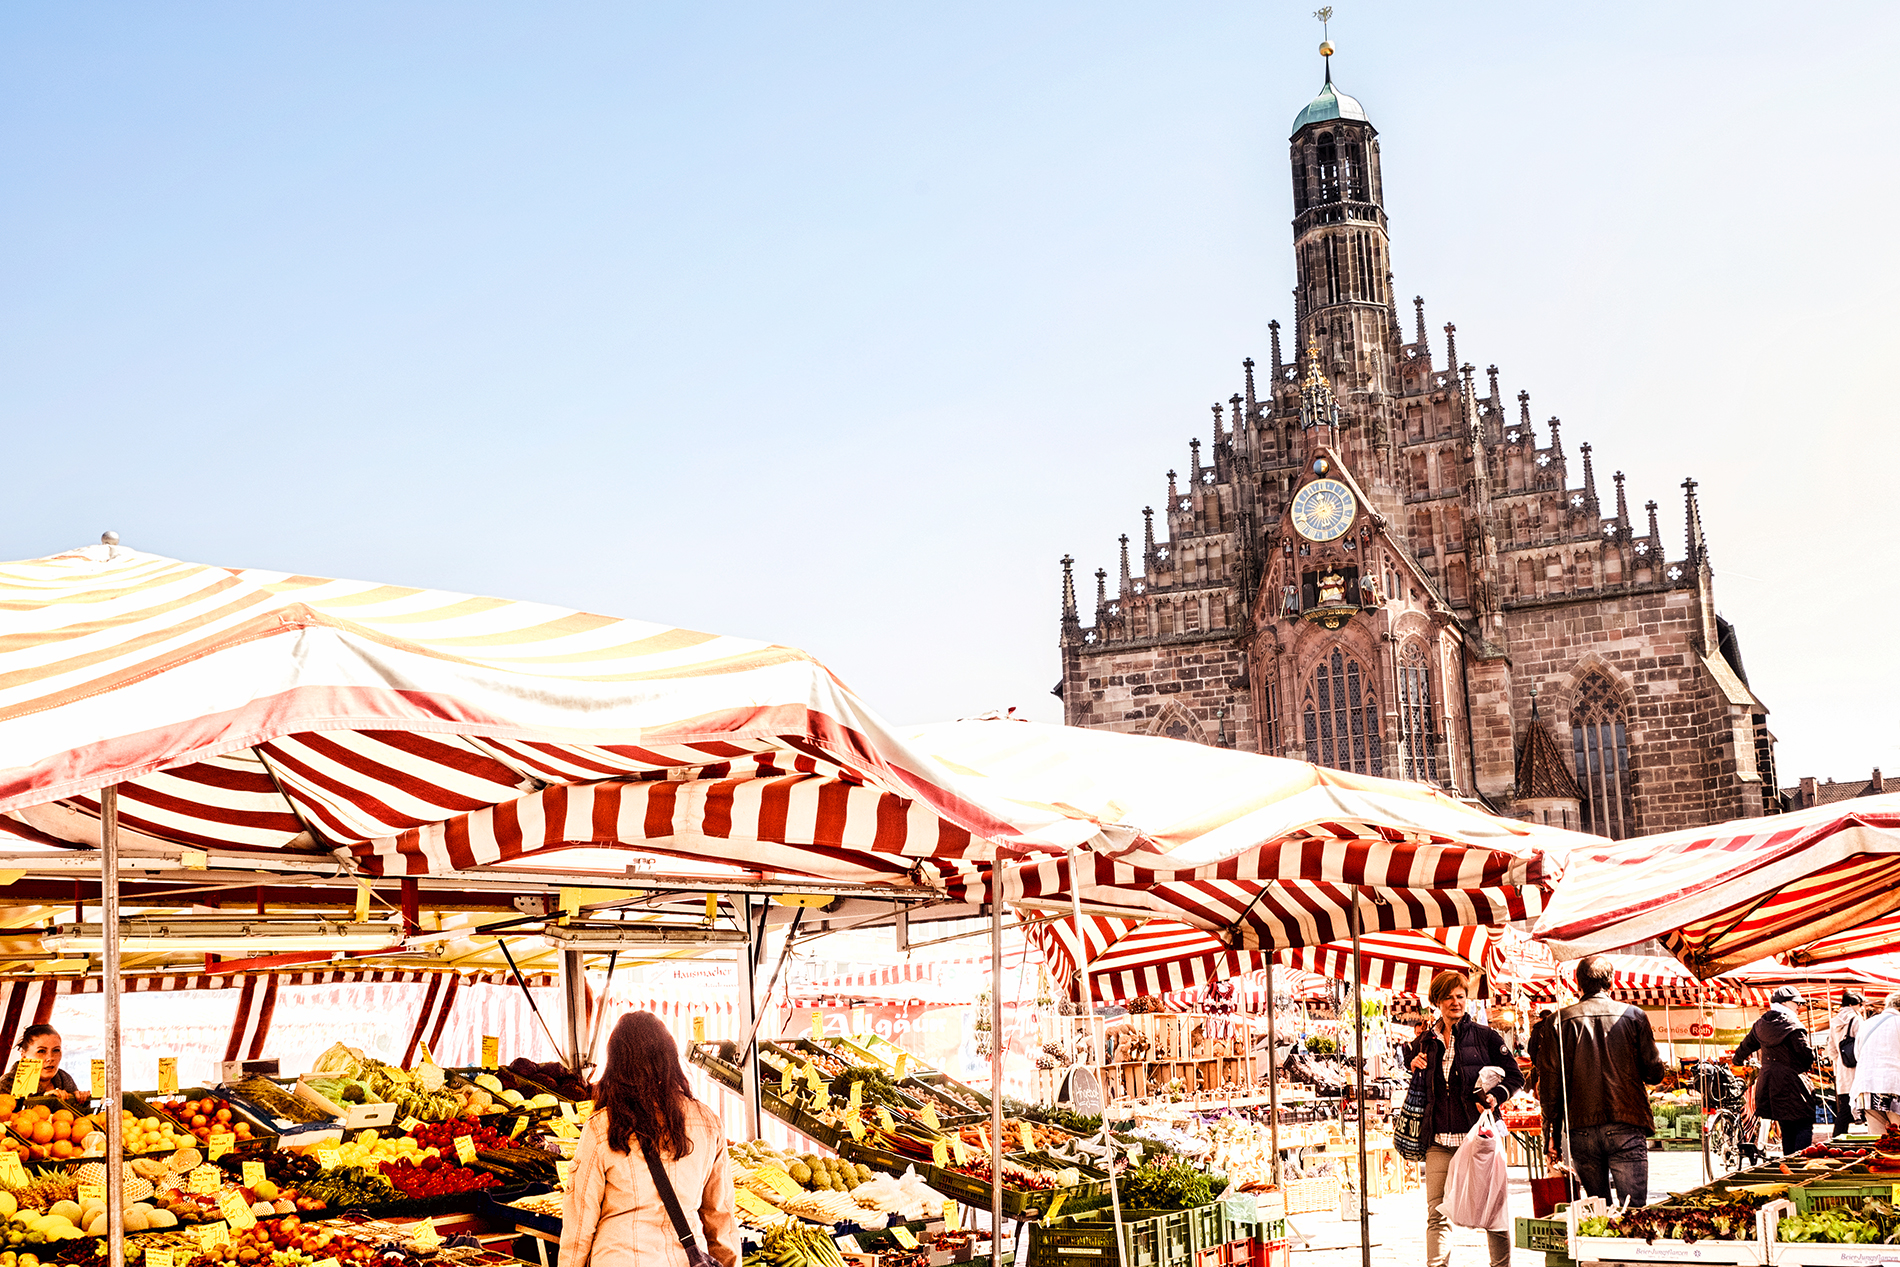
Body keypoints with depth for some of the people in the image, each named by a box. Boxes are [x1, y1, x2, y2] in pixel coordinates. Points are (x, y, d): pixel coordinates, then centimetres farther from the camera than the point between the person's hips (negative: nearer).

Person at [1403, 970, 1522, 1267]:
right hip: (1439, 1141, 3)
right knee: (1437, 1214, 1)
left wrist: (1496, 1096, -11)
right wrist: (1414, 1067, 5)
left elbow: (1514, 1076, 6)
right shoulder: (1425, 1042, 13)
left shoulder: (1485, 1036, 3)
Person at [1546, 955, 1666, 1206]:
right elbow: (1654, 1072, 4)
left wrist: (1553, 1133, 6)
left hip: (1581, 1129, 1)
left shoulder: (1562, 1020, 1)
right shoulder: (1634, 1016, 1)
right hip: (1625, 1127, -1)